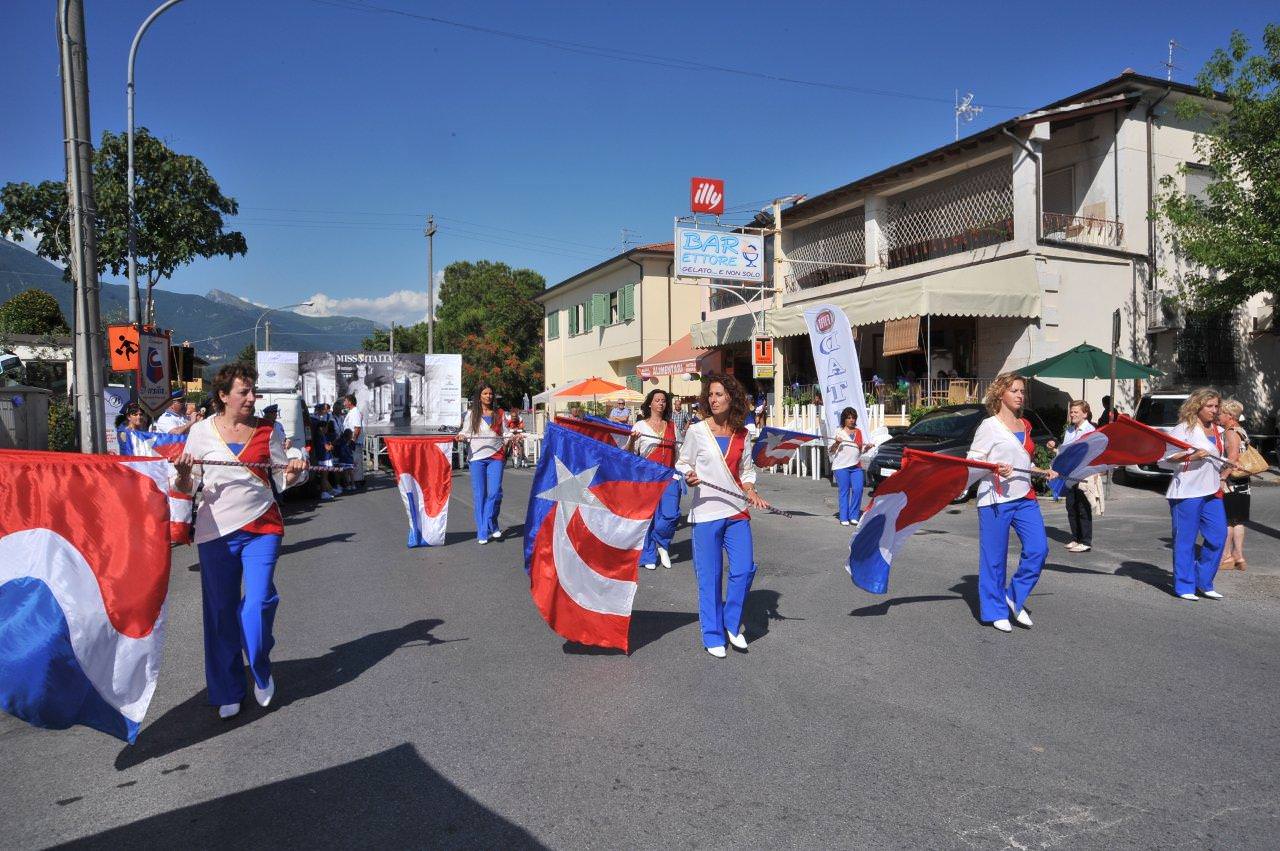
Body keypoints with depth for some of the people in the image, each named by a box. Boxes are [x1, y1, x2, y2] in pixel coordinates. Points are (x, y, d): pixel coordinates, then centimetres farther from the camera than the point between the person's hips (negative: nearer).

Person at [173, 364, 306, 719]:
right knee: (221, 610, 7)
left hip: (262, 527, 0)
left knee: (259, 600, -10)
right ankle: (227, 692, 22)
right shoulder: (202, 430, 1)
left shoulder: (266, 431, 4)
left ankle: (261, 672, 17)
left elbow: (280, 480, 9)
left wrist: (293, 473, -13)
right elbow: (187, 487, 5)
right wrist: (183, 474, -17)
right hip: (216, 530, 0)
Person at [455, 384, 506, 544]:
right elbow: (466, 432, 11)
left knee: (495, 491, -12)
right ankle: (482, 533, 6)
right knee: (479, 495, -1)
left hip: (496, 456, 0)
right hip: (477, 457, 0)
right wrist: (461, 436, -10)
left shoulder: (499, 413, 12)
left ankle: (491, 525, 10)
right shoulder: (471, 414, 10)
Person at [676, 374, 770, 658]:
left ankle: (732, 624, 22)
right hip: (706, 512, -3)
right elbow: (682, 463, 5)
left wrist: (751, 493, -1)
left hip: (737, 512, 3)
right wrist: (689, 476, -16)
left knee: (744, 569, -2)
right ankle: (713, 637, 17)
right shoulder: (697, 431, -3)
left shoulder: (742, 434, 7)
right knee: (709, 576, 2)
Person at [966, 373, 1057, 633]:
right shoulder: (989, 426, -5)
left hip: (1025, 497, 6)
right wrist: (995, 468, -23)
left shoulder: (1025, 426, 15)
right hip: (995, 498, -6)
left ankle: (1015, 596, 14)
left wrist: (1045, 472, 14)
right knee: (994, 557, -1)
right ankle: (995, 610, 13)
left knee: (1038, 549, -5)